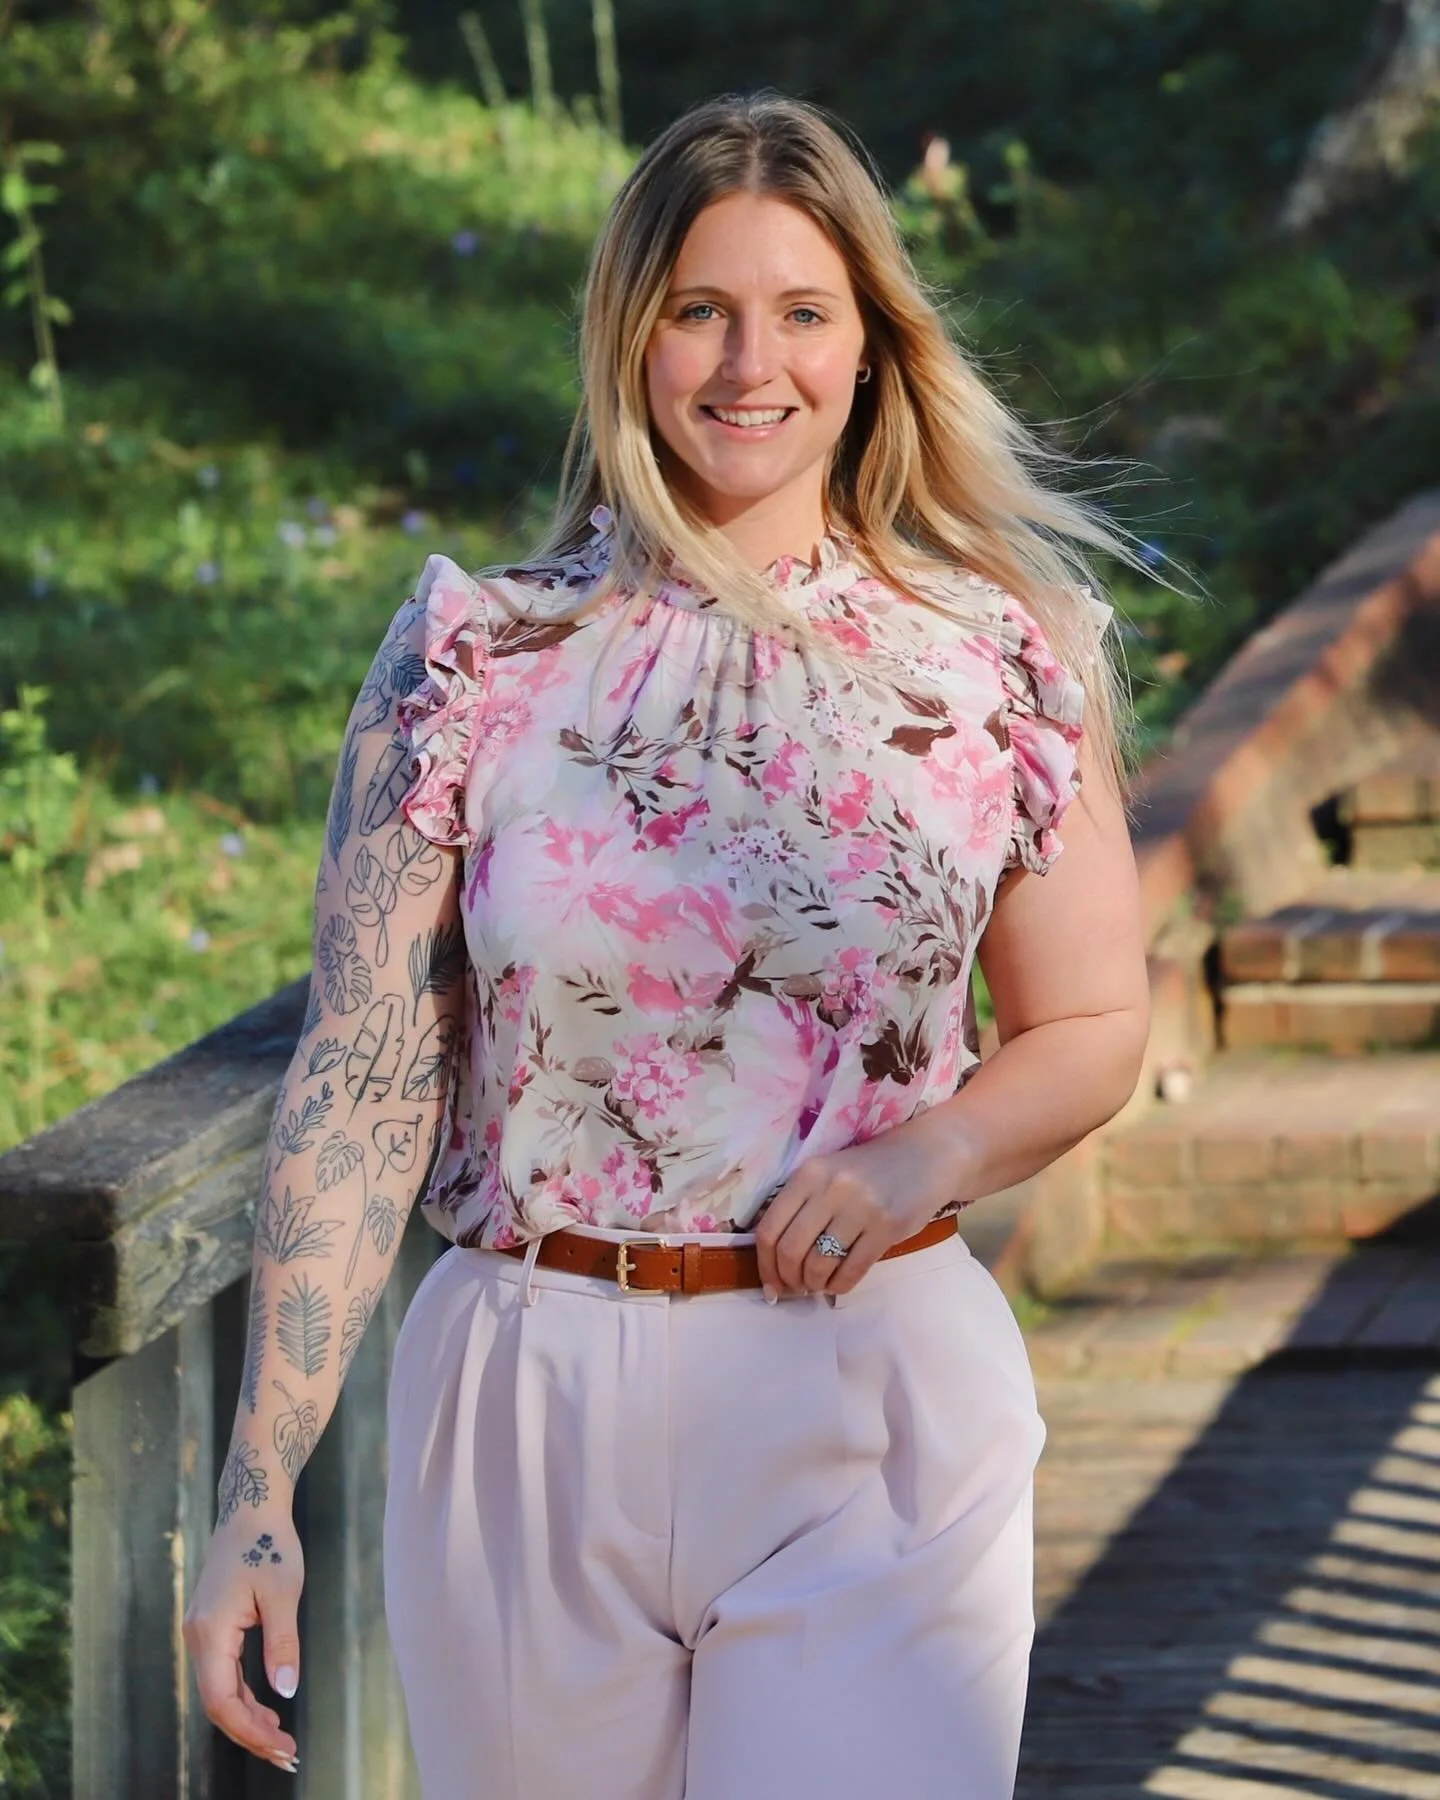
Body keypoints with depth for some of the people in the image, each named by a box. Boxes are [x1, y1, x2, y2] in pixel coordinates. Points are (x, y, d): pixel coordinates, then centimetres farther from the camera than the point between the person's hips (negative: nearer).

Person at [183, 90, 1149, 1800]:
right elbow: (360, 1078, -3)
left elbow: (1092, 1030, 10)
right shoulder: (476, 657, -1)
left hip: (874, 1415, 0)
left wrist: (932, 1154, -13)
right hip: (533, 1416, 1)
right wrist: (257, 1495, -8)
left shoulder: (997, 661, 1)